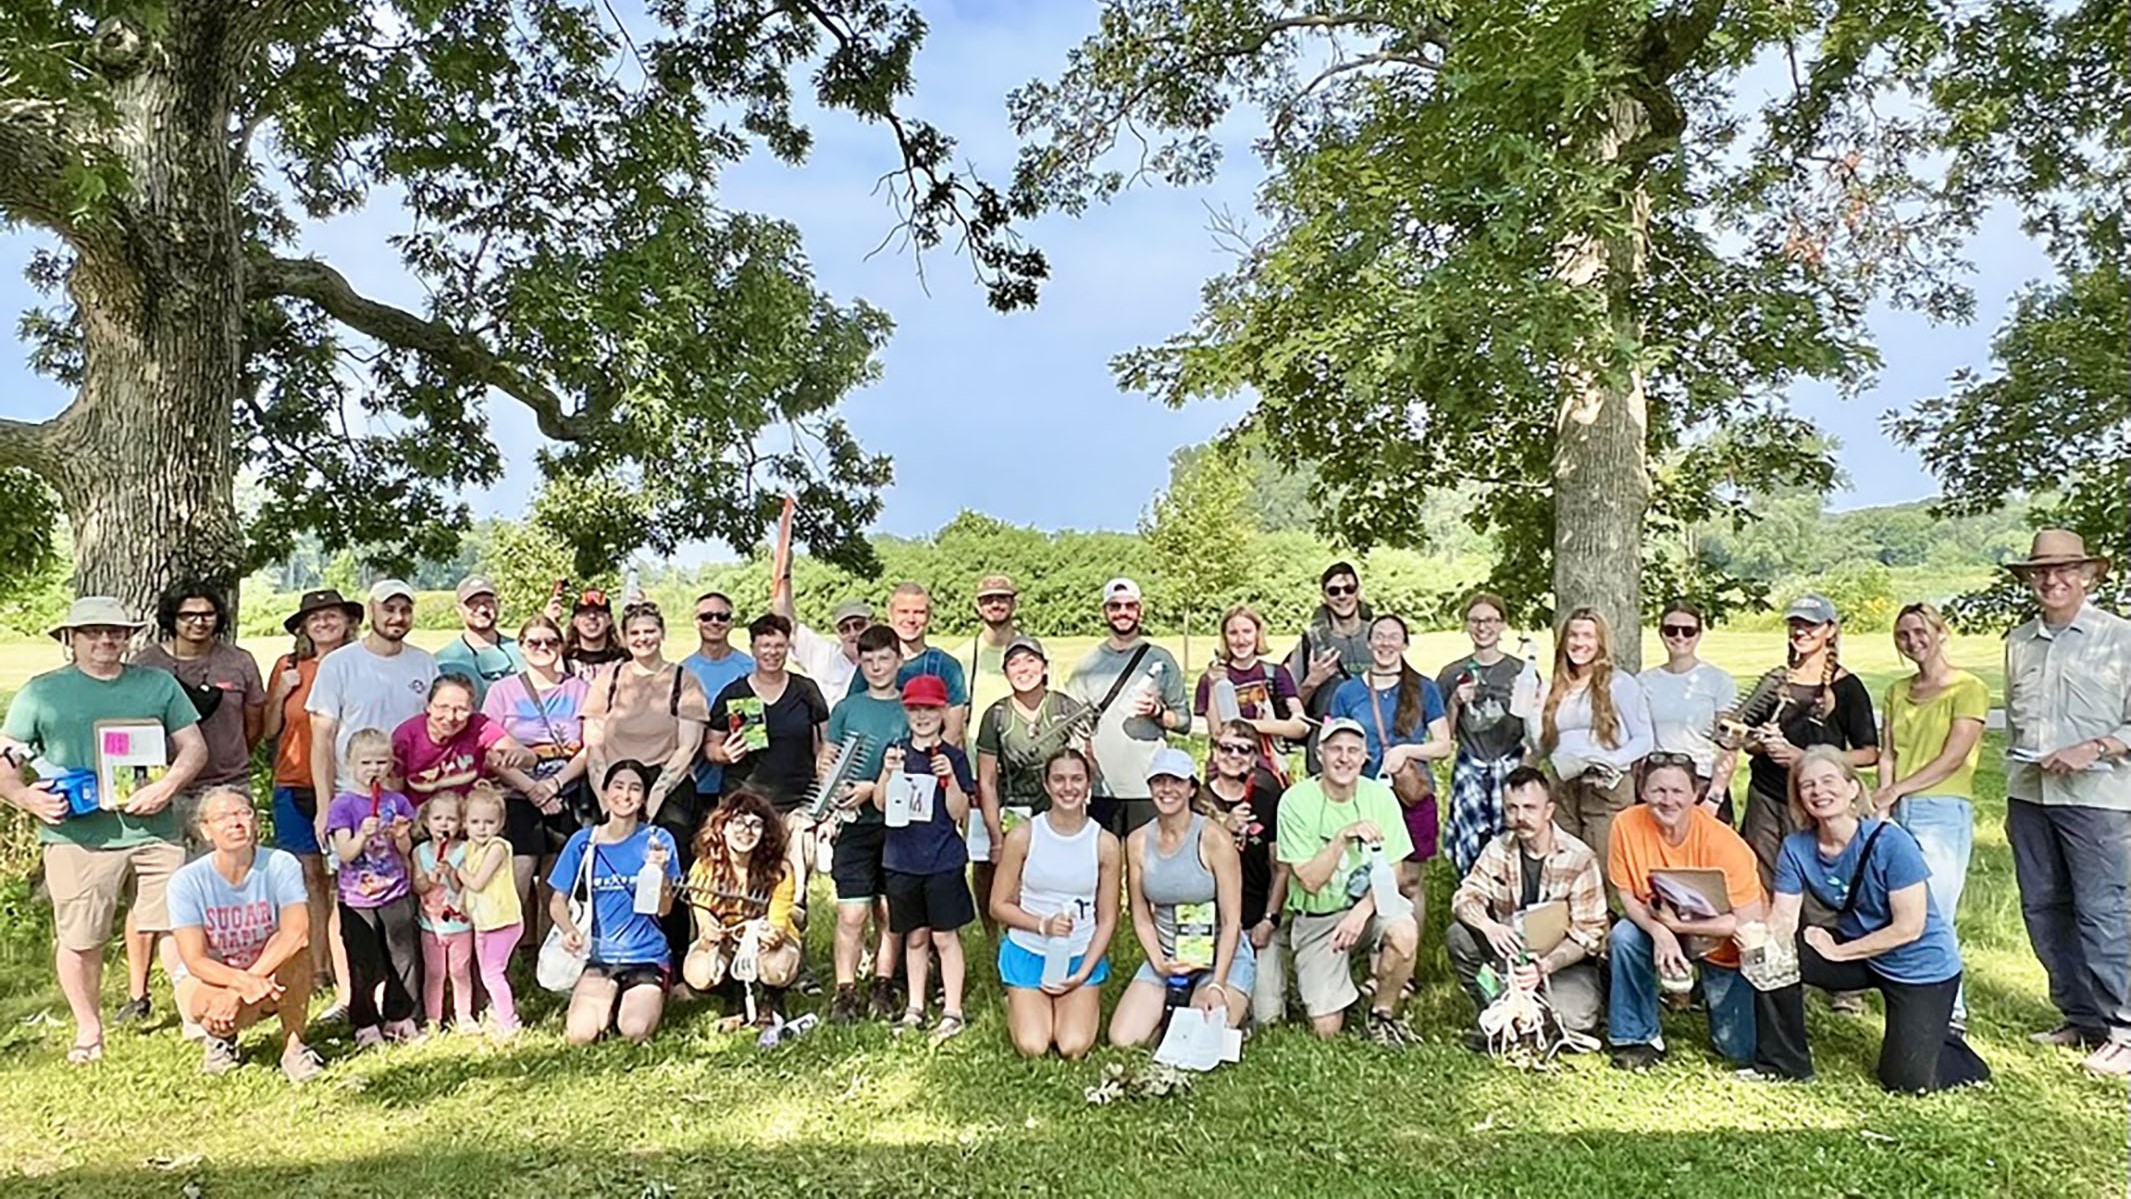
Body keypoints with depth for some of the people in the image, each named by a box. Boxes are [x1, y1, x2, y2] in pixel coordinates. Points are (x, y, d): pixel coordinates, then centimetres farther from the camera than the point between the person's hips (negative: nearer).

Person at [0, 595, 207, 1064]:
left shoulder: (158, 685, 11)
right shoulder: (41, 692, 7)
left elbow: (194, 746, 10)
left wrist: (168, 785, -9)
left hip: (154, 830, 1)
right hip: (77, 837, -1)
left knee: (177, 926, 1)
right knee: (80, 940, 7)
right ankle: (88, 1030, 26)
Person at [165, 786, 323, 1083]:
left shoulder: (281, 865, -17)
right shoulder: (187, 881, -16)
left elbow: (297, 931, -32)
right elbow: (195, 961, -22)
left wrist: (239, 990, -39)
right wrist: (243, 981, -42)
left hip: (271, 980, 0)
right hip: (207, 979, 0)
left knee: (294, 946, -32)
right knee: (218, 1015, -35)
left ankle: (293, 1046, -14)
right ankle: (220, 1037, 5)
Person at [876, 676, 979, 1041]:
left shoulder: (954, 757, -3)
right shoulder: (897, 752, 5)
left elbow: (959, 814, -5)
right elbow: (881, 804, 2)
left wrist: (951, 779, -20)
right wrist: (887, 772, -14)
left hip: (943, 860, -3)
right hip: (902, 858, 3)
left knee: (944, 936, 1)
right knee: (915, 936, 13)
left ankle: (952, 1012, 8)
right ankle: (915, 1009, 24)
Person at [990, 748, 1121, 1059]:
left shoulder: (1105, 843, -5)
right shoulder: (1022, 836, -8)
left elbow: (1107, 920, 0)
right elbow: (999, 905, -3)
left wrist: (1083, 973, -9)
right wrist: (1043, 925, -18)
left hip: (1083, 956, 1)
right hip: (1028, 954, -1)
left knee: (1074, 1048, -14)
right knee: (1033, 1049, -14)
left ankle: (1086, 1002, 20)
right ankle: (1018, 1005, 21)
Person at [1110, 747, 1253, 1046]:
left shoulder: (1213, 838, -15)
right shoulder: (1137, 841, -2)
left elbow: (1231, 922, -14)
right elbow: (1141, 917, 4)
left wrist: (1217, 985, -18)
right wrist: (1159, 963, -11)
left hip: (1221, 957, -4)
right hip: (1165, 958, 4)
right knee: (1123, 1040, -11)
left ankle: (1231, 1010, 11)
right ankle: (1171, 1012, 18)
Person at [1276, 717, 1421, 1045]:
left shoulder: (1379, 796, -5)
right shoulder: (1297, 801, -14)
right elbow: (1310, 881, -16)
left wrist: (1362, 911, -21)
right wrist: (1343, 837, -29)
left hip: (1368, 905, 2)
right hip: (1315, 919, -2)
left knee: (1404, 931, -32)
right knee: (1327, 1029, -9)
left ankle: (1382, 1014, -5)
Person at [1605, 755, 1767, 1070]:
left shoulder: (1722, 842, -28)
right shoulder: (1626, 825, -20)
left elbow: (1752, 921, -26)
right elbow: (1627, 898, -11)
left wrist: (1679, 924, -32)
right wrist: (1659, 931, -31)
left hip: (1727, 947, -2)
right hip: (1664, 932, 2)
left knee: (1742, 1051, -2)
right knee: (1624, 936, -29)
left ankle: (1711, 991, 30)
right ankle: (1637, 1038, -9)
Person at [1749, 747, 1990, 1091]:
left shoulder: (1890, 843, -26)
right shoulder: (1797, 848, -12)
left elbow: (1909, 928, -24)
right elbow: (1783, 919, -14)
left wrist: (1837, 952, -19)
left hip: (1921, 964, -4)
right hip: (1857, 952, 4)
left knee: (1905, 1082, -4)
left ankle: (1948, 1043, 31)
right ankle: (1783, 1064, 0)